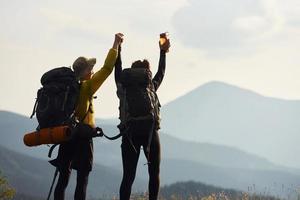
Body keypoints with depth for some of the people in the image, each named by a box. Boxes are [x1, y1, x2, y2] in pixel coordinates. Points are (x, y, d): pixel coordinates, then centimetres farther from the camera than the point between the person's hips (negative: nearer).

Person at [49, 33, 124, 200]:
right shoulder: (86, 87, -10)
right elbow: (107, 68, -10)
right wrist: (116, 44, -3)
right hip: (82, 137, -5)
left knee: (63, 177, 7)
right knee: (82, 179, -3)